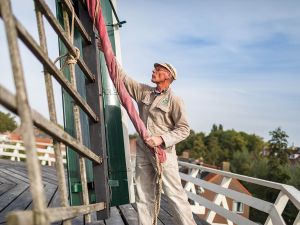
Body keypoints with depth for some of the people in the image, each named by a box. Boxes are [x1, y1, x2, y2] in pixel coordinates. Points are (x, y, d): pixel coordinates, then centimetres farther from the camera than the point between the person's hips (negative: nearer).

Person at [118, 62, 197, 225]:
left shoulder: (174, 100, -6)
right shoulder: (143, 91, 10)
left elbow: (184, 129, -9)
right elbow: (123, 78, 13)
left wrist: (162, 139, -21)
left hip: (163, 151, -5)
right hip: (142, 151, 6)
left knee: (174, 194, -5)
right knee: (143, 196, 9)